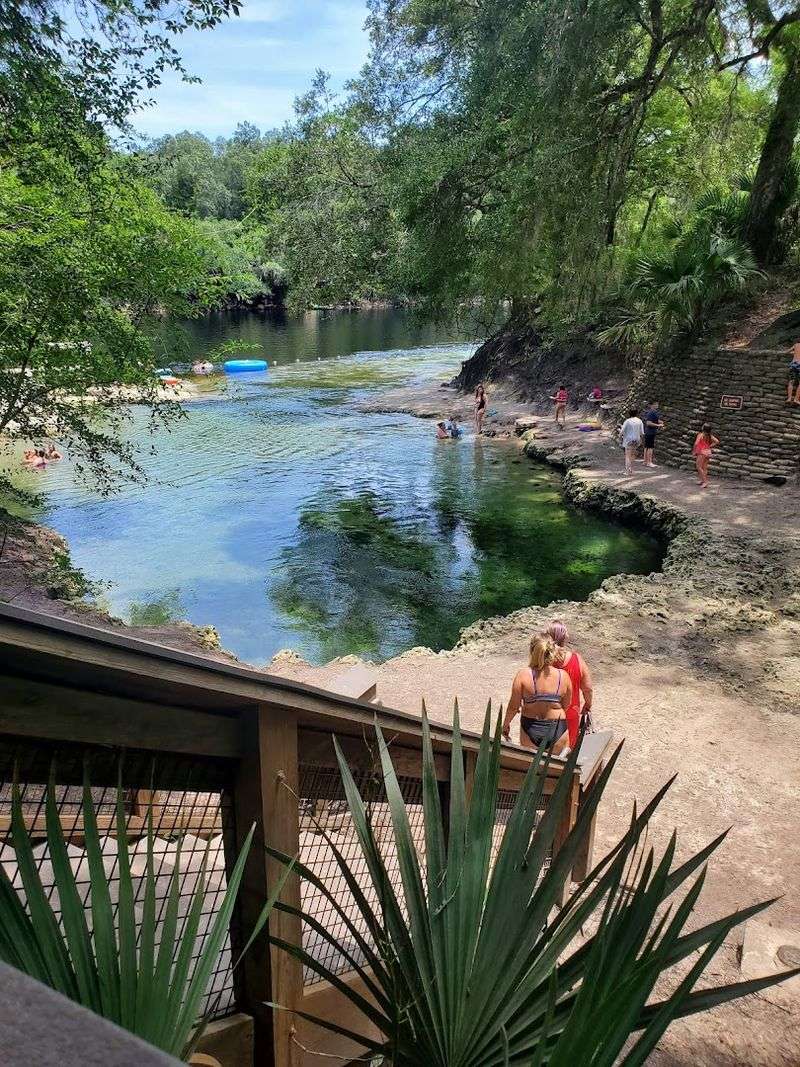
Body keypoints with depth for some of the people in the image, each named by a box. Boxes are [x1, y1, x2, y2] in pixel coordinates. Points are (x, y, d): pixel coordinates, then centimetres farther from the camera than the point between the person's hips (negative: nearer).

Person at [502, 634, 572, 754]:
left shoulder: (523, 675, -18)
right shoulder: (563, 676, -14)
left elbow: (513, 706, -11)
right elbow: (566, 705, -1)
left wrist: (506, 724, 7)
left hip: (530, 728, 0)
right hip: (557, 730, 0)